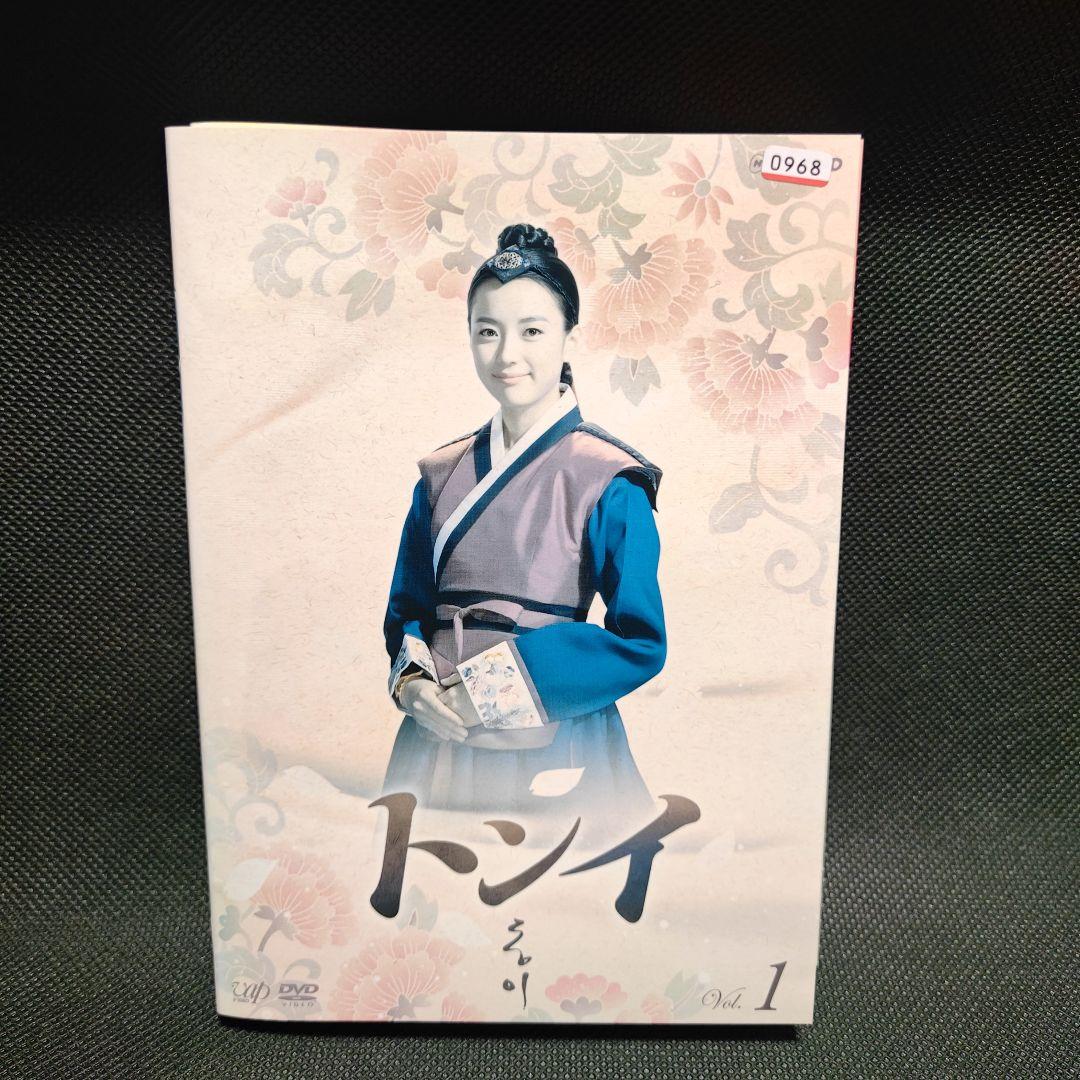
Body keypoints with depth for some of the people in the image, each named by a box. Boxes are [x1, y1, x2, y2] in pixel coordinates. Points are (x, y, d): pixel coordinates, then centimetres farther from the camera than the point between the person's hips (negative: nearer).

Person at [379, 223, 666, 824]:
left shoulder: (609, 480, -11)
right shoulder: (442, 474, 4)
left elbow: (642, 644, -12)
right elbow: (408, 606, 11)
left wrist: (492, 690, -16)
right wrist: (411, 679, -10)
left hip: (554, 756, -4)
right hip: (436, 743, 5)